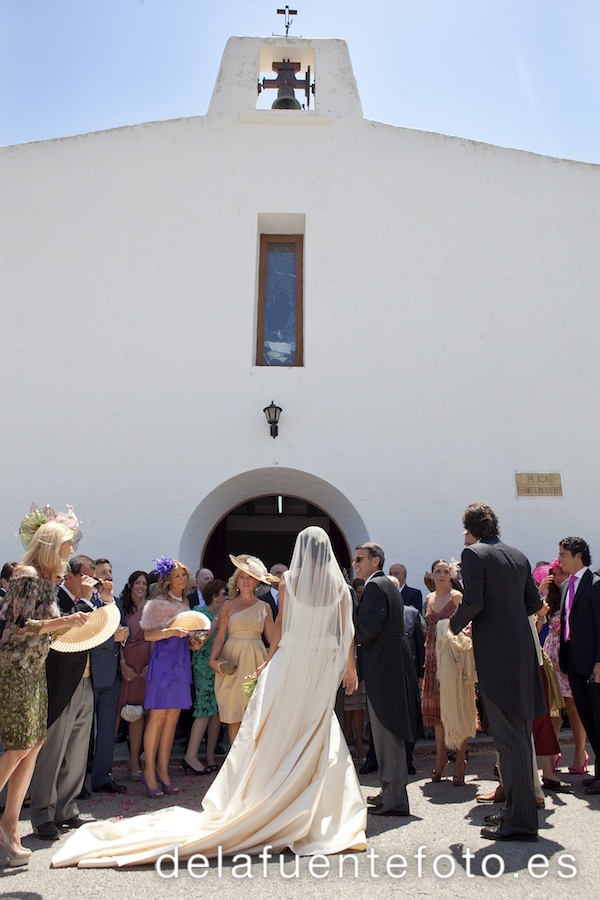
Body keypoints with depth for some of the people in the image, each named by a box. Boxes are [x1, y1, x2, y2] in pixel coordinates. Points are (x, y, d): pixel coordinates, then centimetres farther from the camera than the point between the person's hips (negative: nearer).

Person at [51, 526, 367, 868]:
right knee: (319, 736, 12)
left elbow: (280, 625, -3)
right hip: (324, 664, 2)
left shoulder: (290, 581, -4)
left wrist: (269, 660, 7)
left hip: (290, 660, -2)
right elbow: (347, 631, 3)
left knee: (272, 733, 8)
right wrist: (350, 667, 13)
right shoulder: (339, 585, 0)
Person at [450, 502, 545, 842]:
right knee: (520, 730, 16)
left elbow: (473, 602, -18)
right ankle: (520, 809, 28)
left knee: (508, 734, -3)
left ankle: (521, 821, 2)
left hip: (495, 649, -8)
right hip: (522, 647, 8)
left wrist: (455, 624, 0)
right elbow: (535, 603, 15)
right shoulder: (518, 555, 12)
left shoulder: (474, 554, -9)